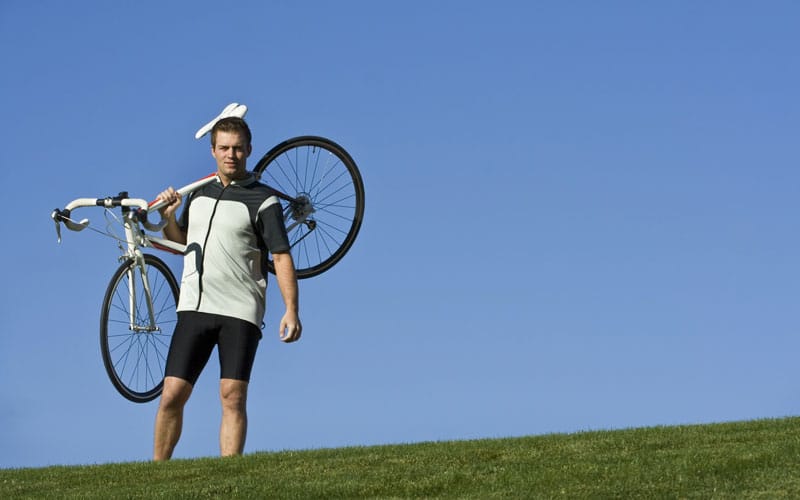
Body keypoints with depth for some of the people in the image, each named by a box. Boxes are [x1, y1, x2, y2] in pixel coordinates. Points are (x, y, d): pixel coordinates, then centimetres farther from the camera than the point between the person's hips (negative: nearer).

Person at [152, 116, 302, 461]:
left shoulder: (263, 201, -1)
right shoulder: (198, 193, 15)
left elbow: (281, 257, -7)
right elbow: (180, 243, 28)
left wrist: (291, 311, -17)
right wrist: (168, 217, 7)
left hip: (241, 313, -4)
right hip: (194, 308, 4)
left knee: (232, 396, -9)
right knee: (172, 395, -1)